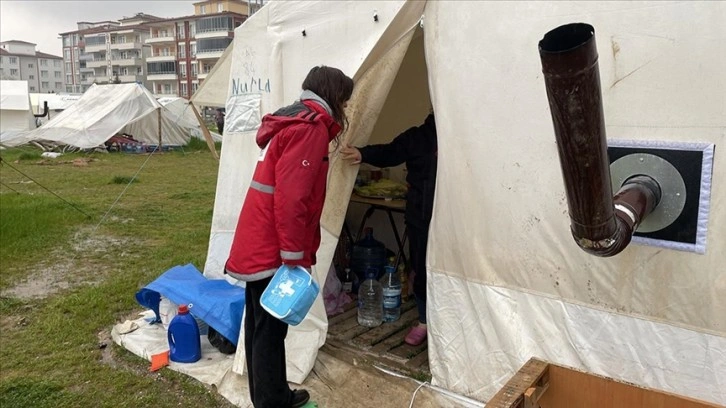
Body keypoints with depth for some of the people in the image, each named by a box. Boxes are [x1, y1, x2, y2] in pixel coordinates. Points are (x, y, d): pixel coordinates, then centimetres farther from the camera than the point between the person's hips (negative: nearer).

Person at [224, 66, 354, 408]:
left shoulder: (291, 121, 18)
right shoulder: (310, 127, -15)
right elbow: (291, 197, -24)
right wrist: (294, 255, -21)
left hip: (257, 244, 10)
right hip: (272, 249, -10)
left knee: (260, 324, 17)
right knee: (271, 328, 0)